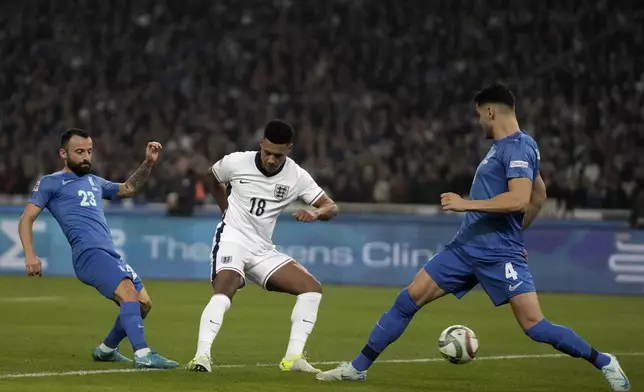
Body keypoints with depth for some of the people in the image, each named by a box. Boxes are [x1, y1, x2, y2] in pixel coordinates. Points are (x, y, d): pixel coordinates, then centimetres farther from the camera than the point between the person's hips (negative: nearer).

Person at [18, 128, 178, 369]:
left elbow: (128, 188, 37)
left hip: (111, 254, 8)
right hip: (88, 253, -8)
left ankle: (106, 350, 27)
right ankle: (142, 355, -37)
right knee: (128, 292, -27)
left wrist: (148, 163, 22)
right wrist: (30, 255, -12)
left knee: (143, 304, 9)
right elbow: (26, 219, 3)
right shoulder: (50, 183, 8)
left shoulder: (94, 182, 28)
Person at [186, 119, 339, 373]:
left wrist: (315, 213, -29)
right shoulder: (236, 163, -9)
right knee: (224, 288, -32)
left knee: (312, 288, -9)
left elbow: (331, 207, -5)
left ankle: (293, 358, -10)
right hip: (233, 238, -4)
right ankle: (202, 356, -39)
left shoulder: (297, 177, -6)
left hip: (263, 250, 4)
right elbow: (213, 177, 15)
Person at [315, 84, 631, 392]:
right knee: (407, 300, 4)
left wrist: (465, 204, -23)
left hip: (499, 254, -9)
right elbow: (539, 195, 27)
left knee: (534, 326, -14)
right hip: (466, 247, 9)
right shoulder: (502, 146, 16)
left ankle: (604, 363, 4)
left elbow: (519, 199, -26)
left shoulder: (519, 146, -12)